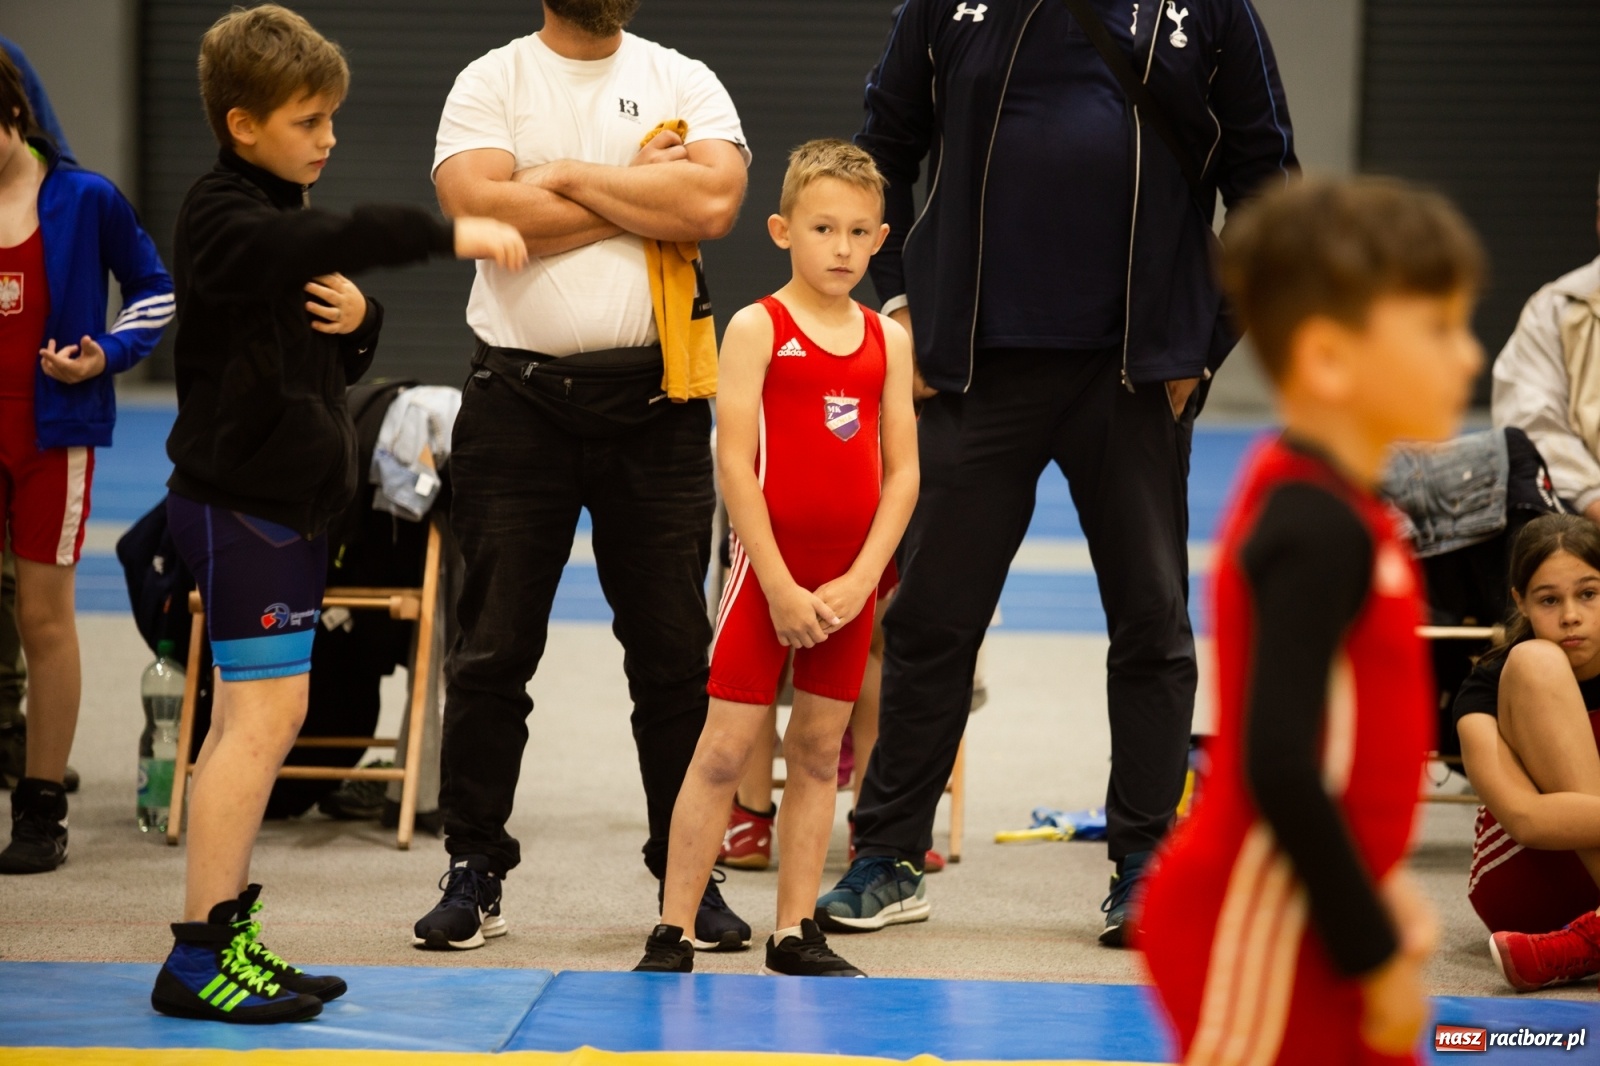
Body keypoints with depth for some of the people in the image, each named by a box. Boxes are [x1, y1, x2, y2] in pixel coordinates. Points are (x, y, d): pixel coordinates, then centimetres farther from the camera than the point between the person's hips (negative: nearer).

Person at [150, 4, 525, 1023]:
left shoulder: (294, 216, 15)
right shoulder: (224, 219, -15)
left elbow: (339, 362, 19)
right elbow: (343, 242, -36)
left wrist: (359, 320, -3)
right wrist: (450, 234, -43)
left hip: (292, 494, 10)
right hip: (239, 498, -10)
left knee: (268, 714, 13)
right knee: (261, 713, -11)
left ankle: (232, 939, 20)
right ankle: (197, 958, -9)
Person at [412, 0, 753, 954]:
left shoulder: (685, 83, 7)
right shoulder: (490, 83, 4)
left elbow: (714, 202, -12)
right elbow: (478, 210, -14)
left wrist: (567, 174, -10)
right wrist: (641, 194, -9)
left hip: (655, 400, 1)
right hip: (519, 399, -1)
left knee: (675, 650, 4)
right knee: (494, 648, 2)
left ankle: (688, 875, 14)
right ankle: (474, 872, 13)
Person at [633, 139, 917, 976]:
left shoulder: (888, 340, 7)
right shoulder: (758, 328, -5)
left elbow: (903, 471, 5)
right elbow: (734, 464, -10)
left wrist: (860, 579, -7)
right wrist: (779, 584, -14)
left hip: (849, 578, 4)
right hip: (769, 566, -4)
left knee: (819, 753, 8)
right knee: (724, 749, -4)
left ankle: (795, 932, 14)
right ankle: (673, 931, 0)